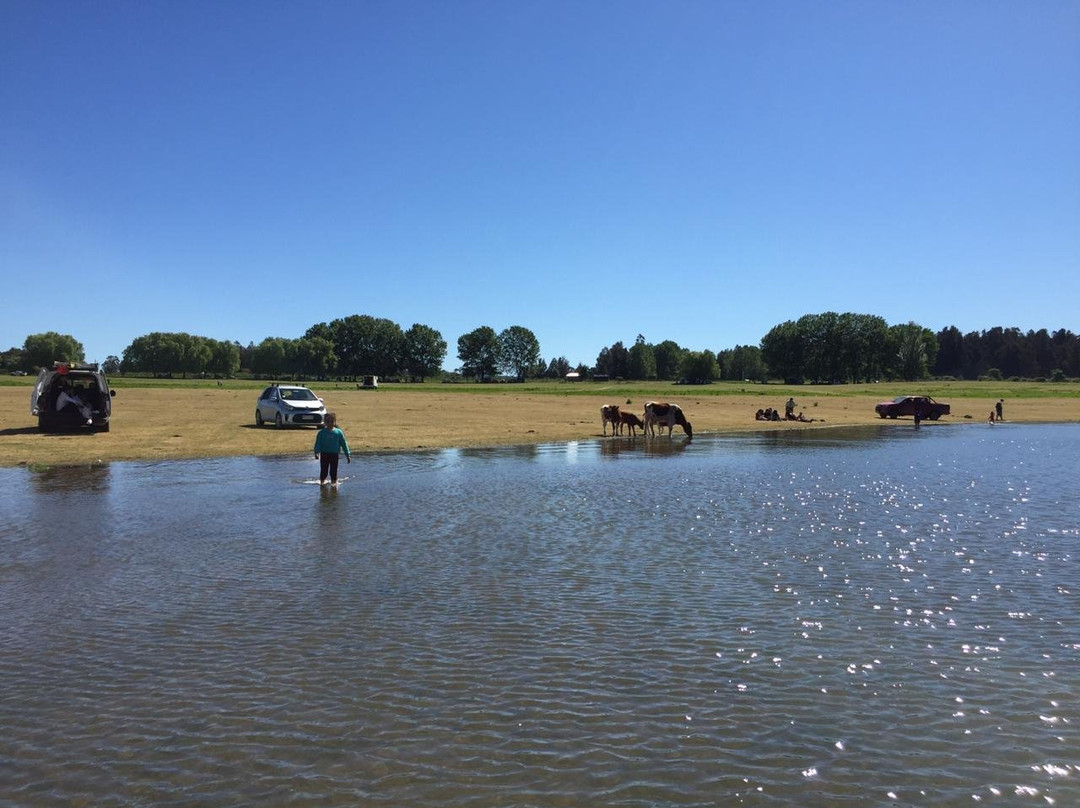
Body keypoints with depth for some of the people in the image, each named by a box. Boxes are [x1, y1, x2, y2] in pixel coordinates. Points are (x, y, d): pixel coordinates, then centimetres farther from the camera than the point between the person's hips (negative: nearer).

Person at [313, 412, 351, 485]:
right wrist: (316, 453, -22)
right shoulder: (321, 432, -1)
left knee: (333, 470, 3)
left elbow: (344, 444, 3)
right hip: (324, 454, 0)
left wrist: (348, 455, 1)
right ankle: (322, 481, 23)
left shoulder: (338, 432, -1)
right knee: (323, 470, 7)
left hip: (335, 454, 0)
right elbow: (317, 443, -6)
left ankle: (334, 481, 16)